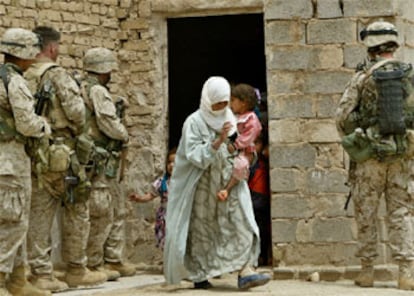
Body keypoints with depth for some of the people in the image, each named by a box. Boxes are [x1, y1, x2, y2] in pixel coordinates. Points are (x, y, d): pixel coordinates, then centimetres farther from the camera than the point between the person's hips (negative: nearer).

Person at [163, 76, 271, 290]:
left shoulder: (229, 120, 9)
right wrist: (218, 141, -28)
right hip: (202, 187, -5)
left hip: (228, 184, 5)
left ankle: (245, 272, -18)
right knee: (200, 231, 2)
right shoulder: (194, 122, -9)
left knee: (240, 224, -10)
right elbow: (195, 156, -18)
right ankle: (199, 275, 16)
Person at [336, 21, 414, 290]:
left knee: (367, 214, 8)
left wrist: (351, 141, 12)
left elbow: (342, 117, -4)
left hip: (370, 156, -2)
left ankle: (367, 272, 11)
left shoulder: (363, 77, -4)